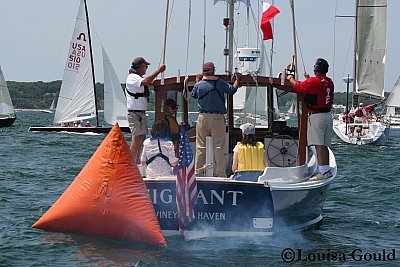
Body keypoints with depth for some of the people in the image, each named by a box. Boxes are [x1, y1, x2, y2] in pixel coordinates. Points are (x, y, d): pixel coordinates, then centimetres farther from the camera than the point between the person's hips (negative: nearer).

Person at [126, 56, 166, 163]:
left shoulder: (138, 77, 19)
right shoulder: (132, 78, -14)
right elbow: (146, 81, -31)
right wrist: (158, 71, -27)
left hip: (141, 113, 10)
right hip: (134, 113, -10)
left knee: (142, 138, 10)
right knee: (136, 138, -12)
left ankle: (137, 162, 16)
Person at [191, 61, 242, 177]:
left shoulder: (199, 85, 1)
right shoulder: (220, 83, -5)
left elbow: (193, 95, 19)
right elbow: (232, 90, 5)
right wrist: (237, 79, 23)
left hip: (203, 118, 2)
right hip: (217, 118, -2)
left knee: (200, 147, 7)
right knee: (219, 147, 1)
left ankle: (198, 172, 6)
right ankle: (221, 173, 1)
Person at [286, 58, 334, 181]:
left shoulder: (313, 81, -15)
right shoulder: (329, 82, 9)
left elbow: (298, 86, -4)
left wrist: (290, 78, 15)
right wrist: (309, 78, 38)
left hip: (316, 116, -8)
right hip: (328, 115, 8)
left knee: (319, 145, -9)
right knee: (324, 145, 14)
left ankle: (323, 172, -12)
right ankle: (327, 170, 18)